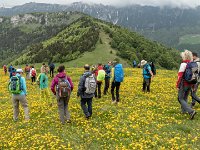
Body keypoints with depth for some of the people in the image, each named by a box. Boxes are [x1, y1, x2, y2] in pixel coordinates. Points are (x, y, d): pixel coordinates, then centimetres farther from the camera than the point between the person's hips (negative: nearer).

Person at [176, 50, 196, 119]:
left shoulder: (184, 64, -15)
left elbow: (180, 75, -17)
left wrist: (177, 85, -11)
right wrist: (193, 85, 21)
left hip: (184, 84, -7)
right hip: (190, 84, 7)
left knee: (181, 99, -1)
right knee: (185, 98, 23)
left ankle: (191, 111, -17)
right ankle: (183, 110, 31)